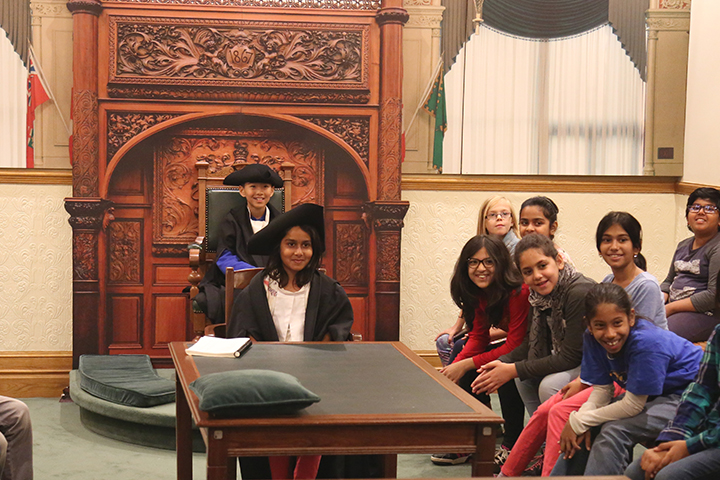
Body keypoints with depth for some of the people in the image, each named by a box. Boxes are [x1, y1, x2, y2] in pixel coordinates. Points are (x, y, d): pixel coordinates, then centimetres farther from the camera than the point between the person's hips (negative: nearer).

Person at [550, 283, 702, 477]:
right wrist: (580, 419, -21)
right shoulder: (592, 339, -11)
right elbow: (602, 389, -2)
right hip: (650, 397, 8)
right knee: (585, 432, -2)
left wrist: (580, 422, -20)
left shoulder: (645, 342, -32)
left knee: (614, 431, -25)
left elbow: (632, 406, -26)